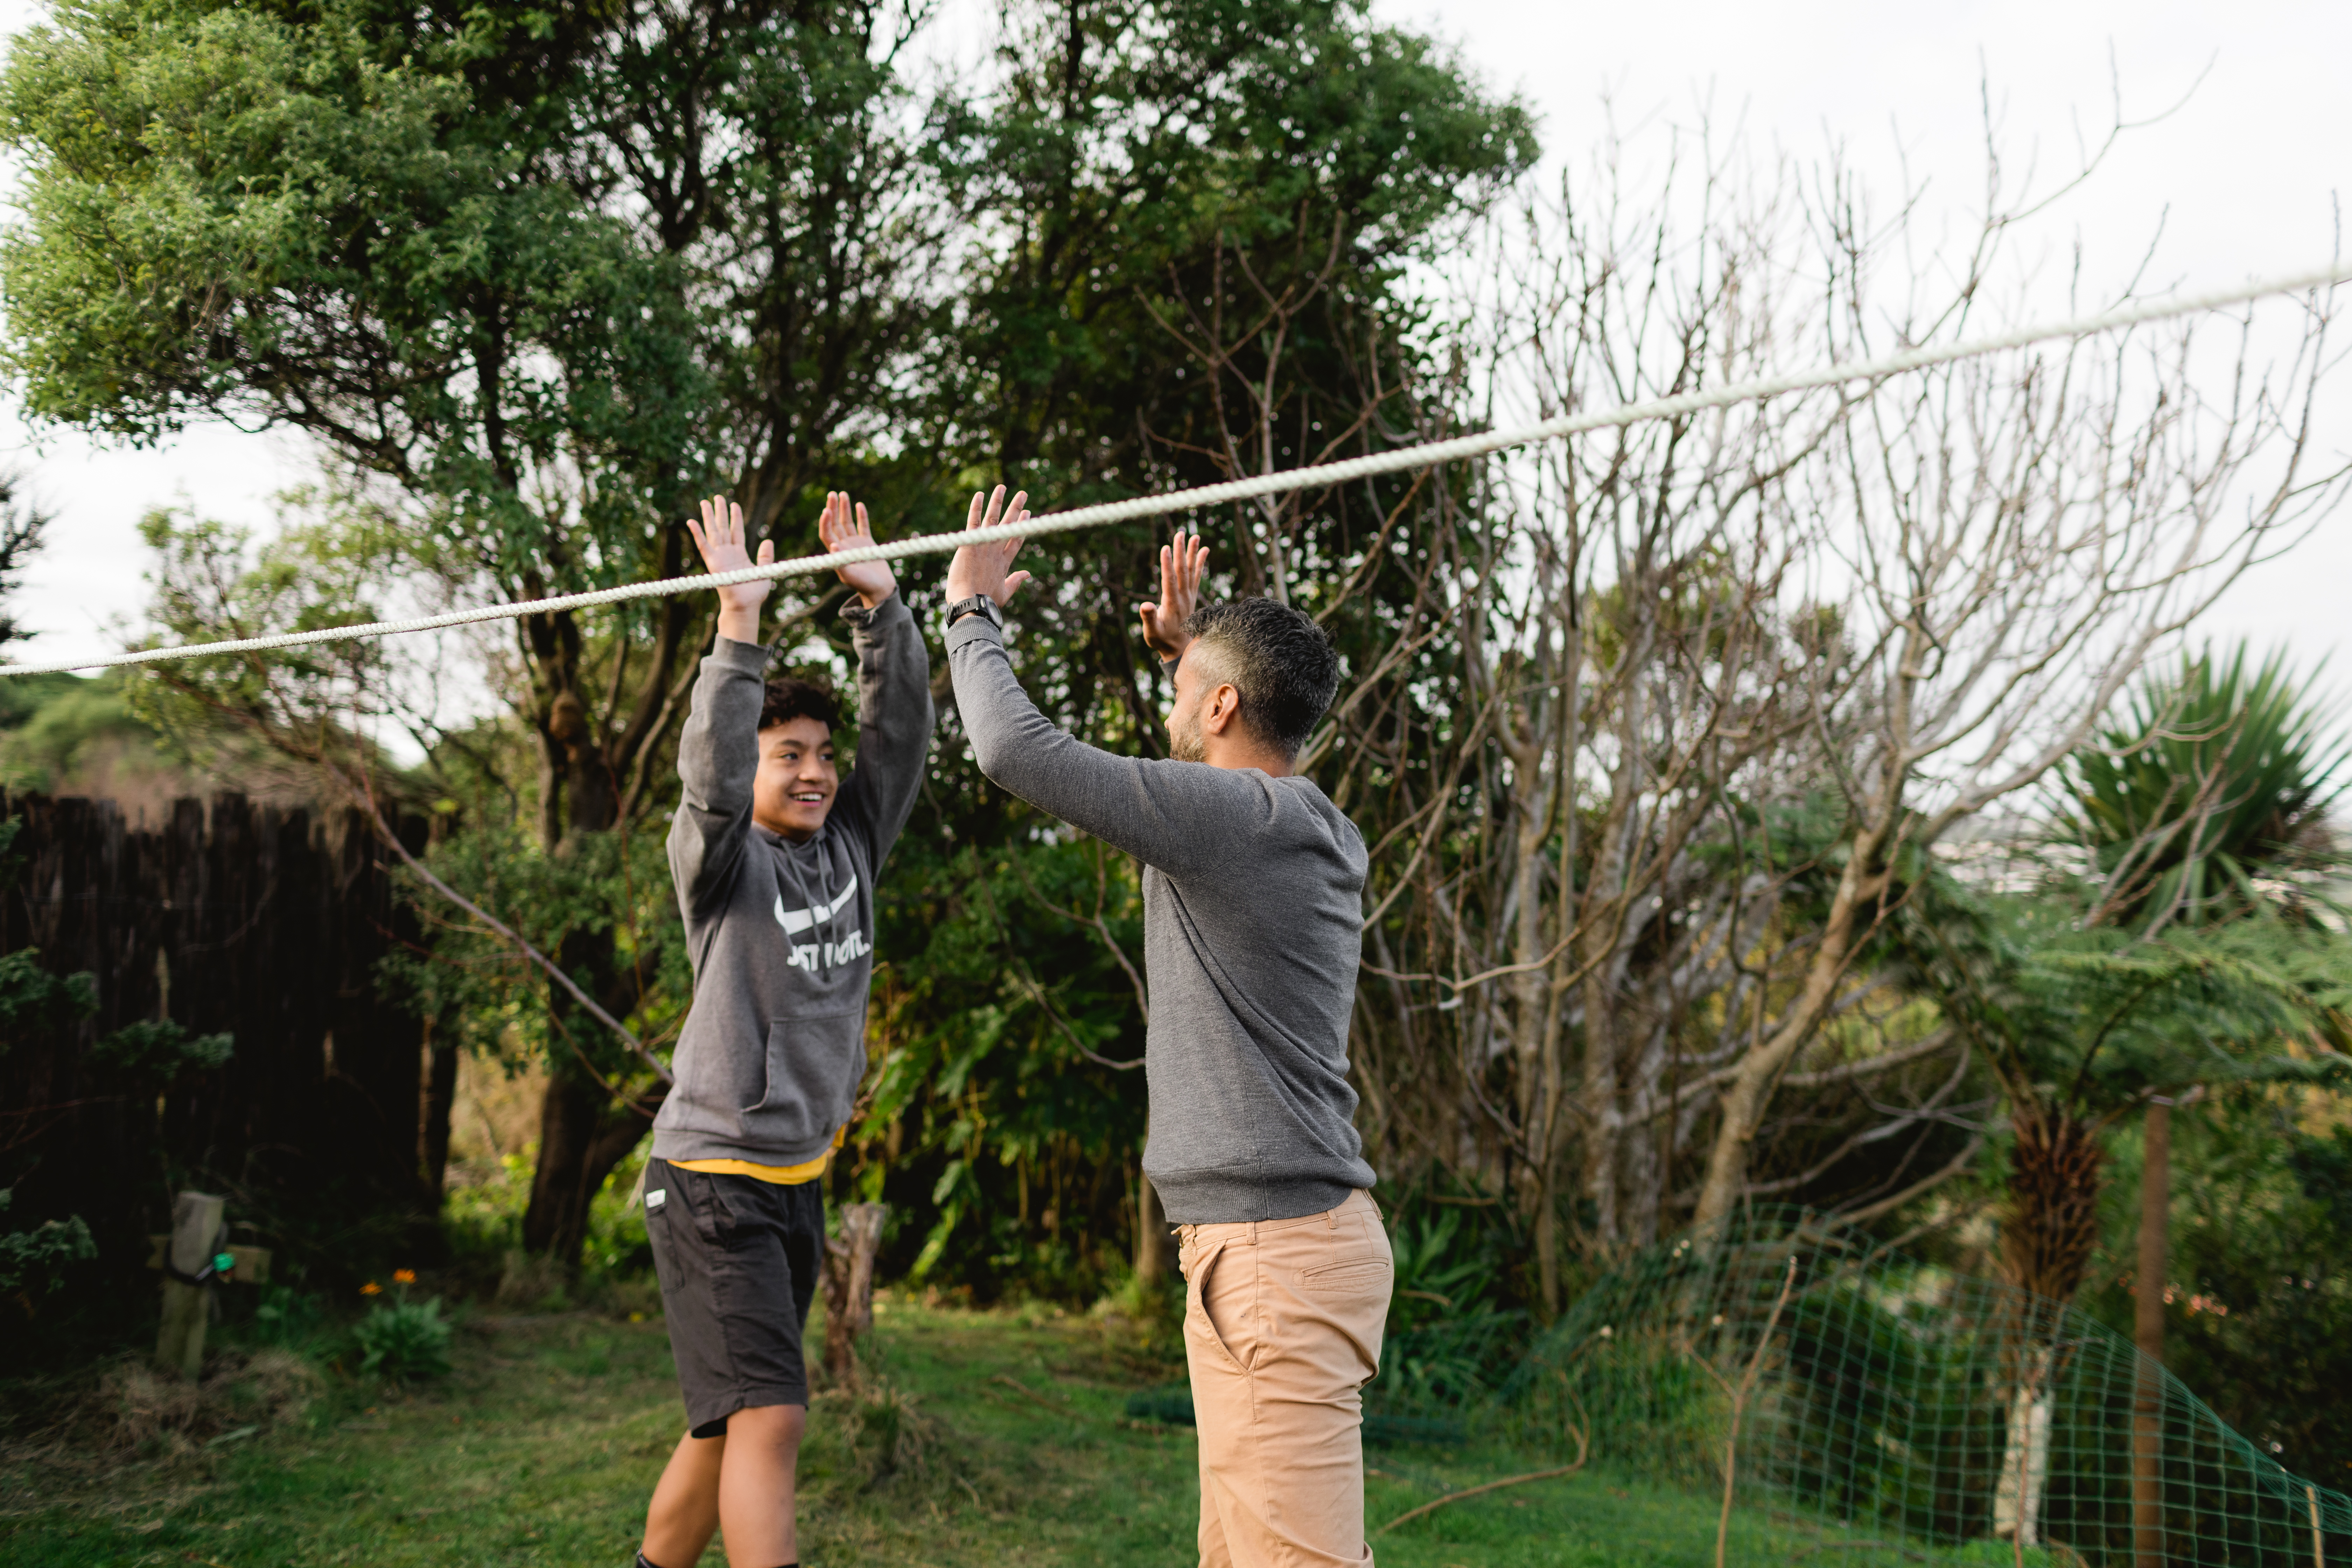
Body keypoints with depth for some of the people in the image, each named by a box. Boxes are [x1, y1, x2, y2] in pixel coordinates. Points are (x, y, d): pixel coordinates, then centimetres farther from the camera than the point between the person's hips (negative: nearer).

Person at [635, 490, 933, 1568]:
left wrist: (881, 606, -9)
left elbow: (902, 736, 0)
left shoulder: (850, 845, 8)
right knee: (768, 1416, -15)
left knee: (726, 1426, 15)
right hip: (712, 1175, -7)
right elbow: (711, 773, -26)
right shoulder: (722, 862, -7)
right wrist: (740, 623, -32)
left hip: (799, 1178, 7)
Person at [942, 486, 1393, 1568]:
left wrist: (972, 613, 3)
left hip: (1277, 1253, -10)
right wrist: (1191, 649, 35)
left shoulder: (1233, 816, -14)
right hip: (1262, 1241, 10)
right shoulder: (1310, 828, 14)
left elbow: (1015, 748, -14)